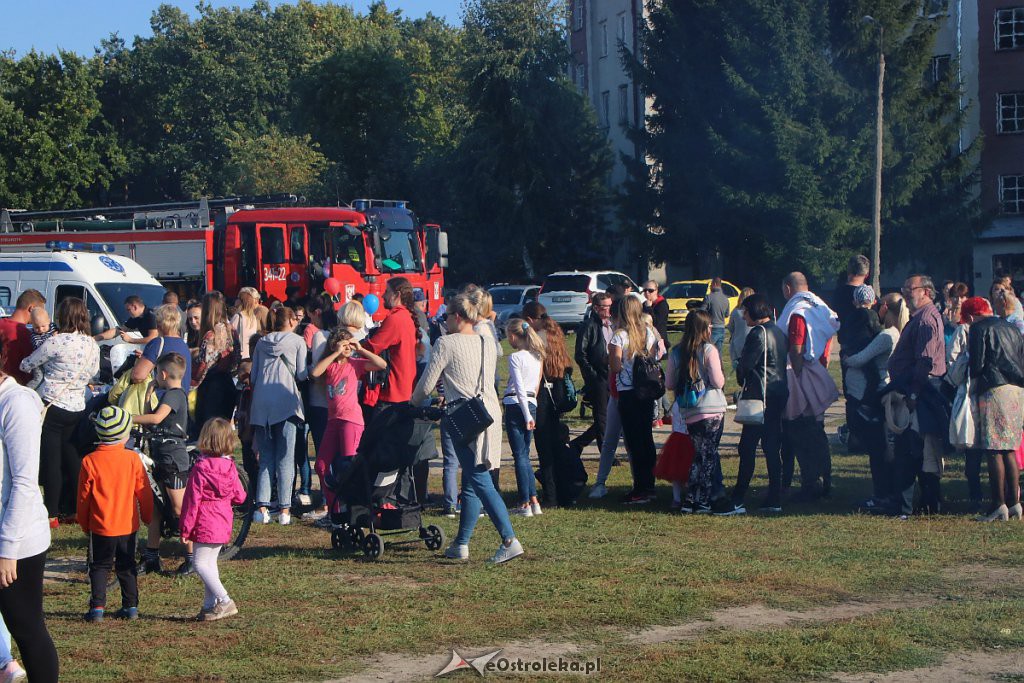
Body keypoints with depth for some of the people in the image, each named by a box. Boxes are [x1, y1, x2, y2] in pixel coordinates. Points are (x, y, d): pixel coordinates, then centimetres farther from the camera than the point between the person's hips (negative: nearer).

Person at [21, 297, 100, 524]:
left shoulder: (57, 342, -15)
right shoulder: (93, 346, 4)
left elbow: (27, 365, -5)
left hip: (51, 406, -6)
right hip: (77, 408, 6)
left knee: (51, 461, -1)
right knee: (72, 460, 14)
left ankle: (52, 514, 2)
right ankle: (75, 509, 21)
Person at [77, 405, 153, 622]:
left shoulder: (90, 461, -10)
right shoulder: (133, 459, -8)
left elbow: (84, 496, -3)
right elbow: (143, 491, 0)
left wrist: (84, 523, 11)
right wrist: (147, 516, 15)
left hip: (100, 526, -1)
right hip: (128, 525, 2)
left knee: (99, 566, 8)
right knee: (126, 566, 14)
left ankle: (97, 608, 2)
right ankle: (131, 606, 16)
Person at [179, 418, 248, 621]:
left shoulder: (200, 468, -15)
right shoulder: (230, 467, 1)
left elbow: (192, 500, -14)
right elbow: (239, 497, 8)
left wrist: (185, 528, -7)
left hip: (205, 525, -7)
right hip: (224, 523, 7)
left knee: (201, 564, -3)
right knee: (210, 562, 16)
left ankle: (225, 601, -12)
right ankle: (210, 605, 18)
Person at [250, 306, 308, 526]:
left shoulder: (261, 343, 14)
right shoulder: (297, 341, 3)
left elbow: (253, 374, 14)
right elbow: (302, 374, -1)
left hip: (261, 403, 4)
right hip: (285, 402, -4)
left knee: (265, 458, 8)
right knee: (285, 458, -2)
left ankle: (261, 507, -1)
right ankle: (284, 510, -6)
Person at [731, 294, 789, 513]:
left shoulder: (758, 332, -13)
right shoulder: (779, 333, 15)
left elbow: (745, 365, -16)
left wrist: (743, 382, 5)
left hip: (760, 397, -9)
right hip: (779, 396, 9)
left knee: (747, 448, -5)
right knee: (772, 448, 10)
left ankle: (737, 500, -4)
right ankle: (774, 500, 10)